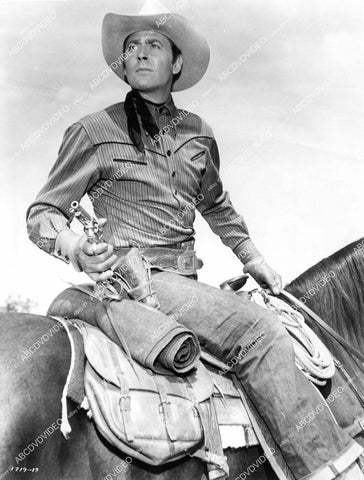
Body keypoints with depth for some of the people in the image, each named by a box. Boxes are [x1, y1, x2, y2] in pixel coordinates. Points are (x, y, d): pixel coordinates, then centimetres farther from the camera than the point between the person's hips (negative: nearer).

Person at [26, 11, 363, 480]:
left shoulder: (197, 132, 14)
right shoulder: (95, 132, 0)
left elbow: (215, 204, 30)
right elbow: (42, 212, 2)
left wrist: (250, 255, 19)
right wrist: (73, 246, -20)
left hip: (184, 281, 6)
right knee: (256, 330, -24)